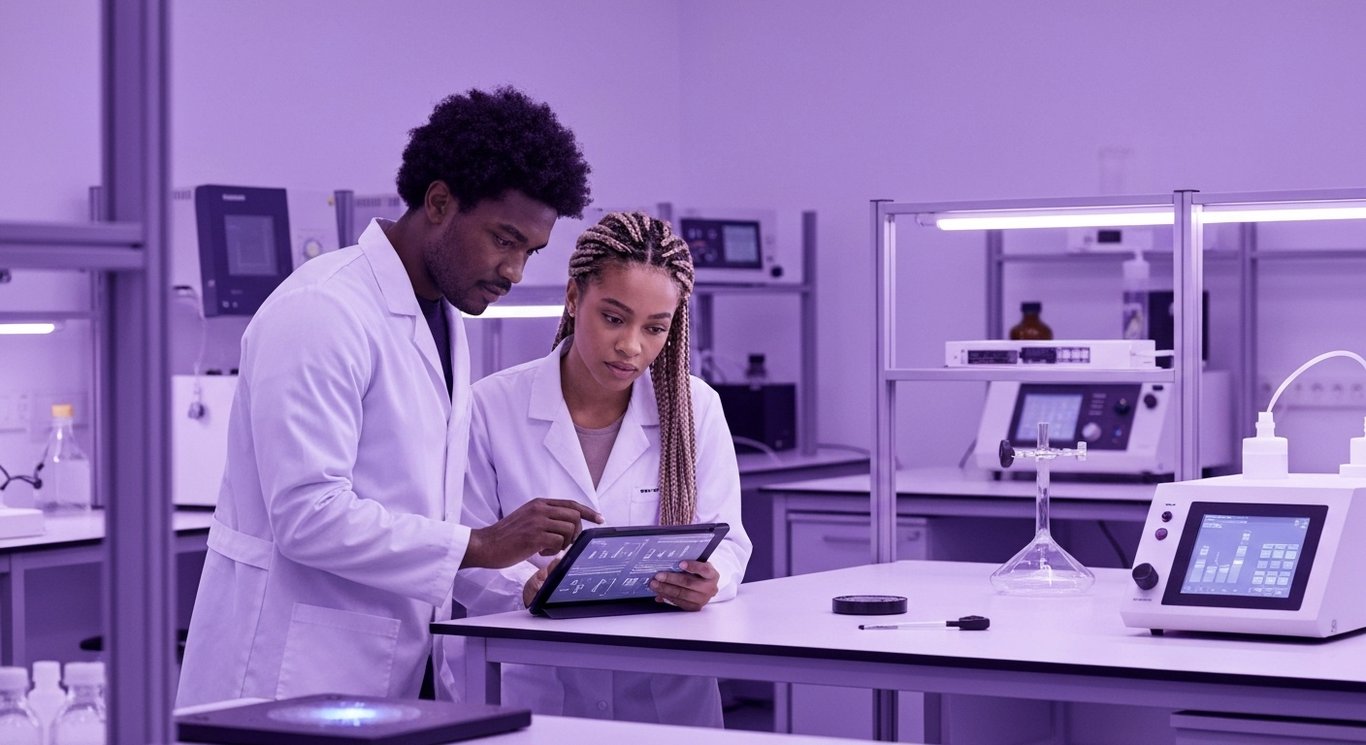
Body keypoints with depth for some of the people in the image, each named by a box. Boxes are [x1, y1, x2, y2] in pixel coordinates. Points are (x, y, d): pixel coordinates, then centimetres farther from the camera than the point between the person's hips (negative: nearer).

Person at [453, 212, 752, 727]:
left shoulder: (696, 408, 9)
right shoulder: (493, 407, 3)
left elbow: (725, 539, 9)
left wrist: (707, 580, -15)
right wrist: (524, 587, -19)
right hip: (541, 689, -2)